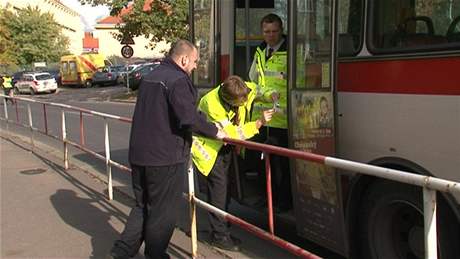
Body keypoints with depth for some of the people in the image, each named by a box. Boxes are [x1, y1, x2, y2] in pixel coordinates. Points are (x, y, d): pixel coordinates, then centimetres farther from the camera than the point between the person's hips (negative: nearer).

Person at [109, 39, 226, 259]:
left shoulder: (150, 77, 14)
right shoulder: (178, 80, -16)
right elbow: (189, 118, -26)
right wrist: (216, 132, -12)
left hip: (139, 154, 9)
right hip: (165, 158, -8)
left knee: (143, 206, 21)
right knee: (163, 211, 8)